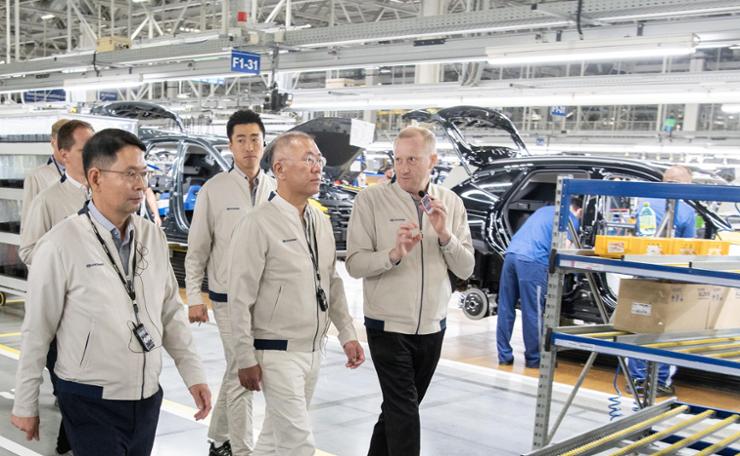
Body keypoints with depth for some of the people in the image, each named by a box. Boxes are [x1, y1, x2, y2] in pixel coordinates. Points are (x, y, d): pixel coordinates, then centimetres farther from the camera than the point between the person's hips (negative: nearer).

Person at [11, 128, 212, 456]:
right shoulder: (61, 245, -13)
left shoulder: (153, 237, 2)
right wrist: (25, 406, -1)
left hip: (148, 398, 5)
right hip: (91, 404, -5)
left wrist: (193, 374, 5)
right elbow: (37, 331, -7)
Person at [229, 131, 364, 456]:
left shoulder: (321, 222, 7)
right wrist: (246, 359, -12)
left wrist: (347, 334, 10)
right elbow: (240, 299, -14)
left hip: (314, 350, 7)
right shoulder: (258, 225, -15)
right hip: (279, 352, -6)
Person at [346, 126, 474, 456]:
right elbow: (355, 264, -12)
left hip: (432, 327, 4)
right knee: (404, 410, -7)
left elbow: (466, 269, -1)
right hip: (388, 326, -4)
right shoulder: (371, 200, -8)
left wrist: (444, 234, -16)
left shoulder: (451, 204, 2)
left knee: (399, 407, 17)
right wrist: (393, 254, -28)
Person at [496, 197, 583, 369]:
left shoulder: (544, 210, 30)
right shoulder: (571, 218, 10)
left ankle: (504, 355, 15)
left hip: (511, 253, 7)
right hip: (532, 261, -7)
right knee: (532, 313, 2)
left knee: (505, 309, 10)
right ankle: (533, 359, 11)